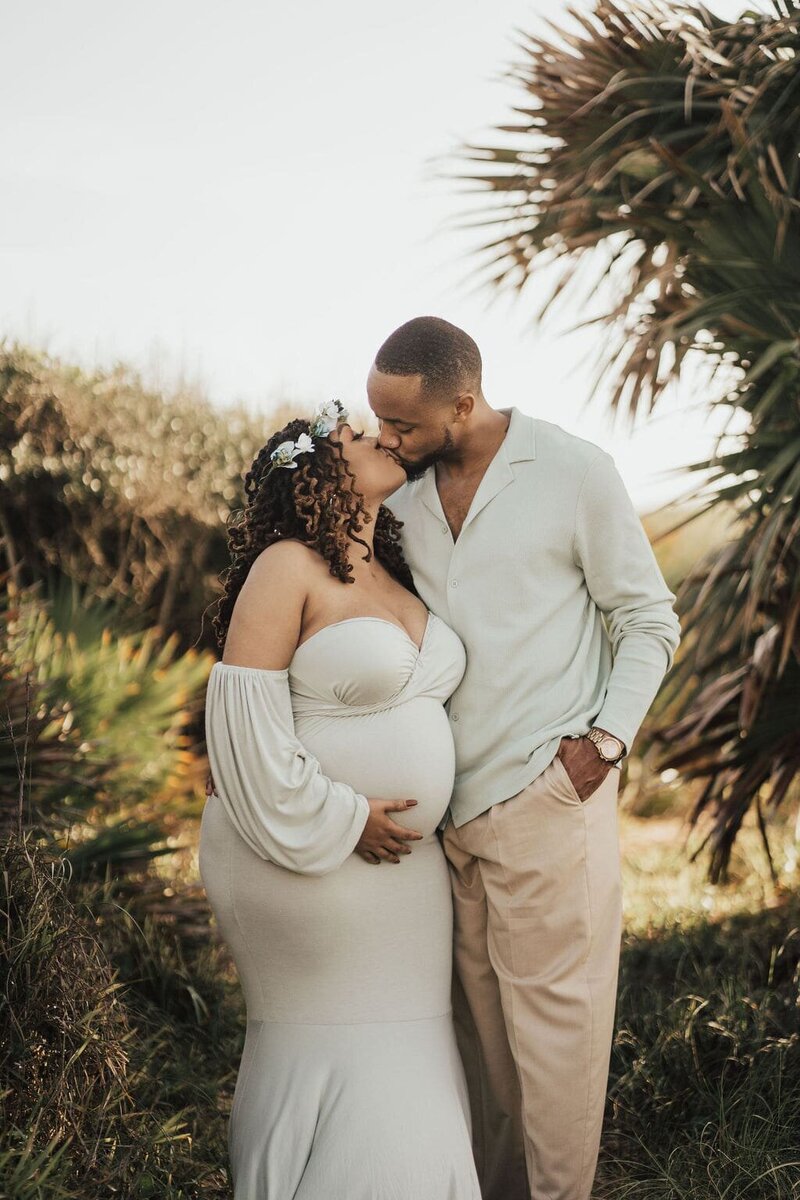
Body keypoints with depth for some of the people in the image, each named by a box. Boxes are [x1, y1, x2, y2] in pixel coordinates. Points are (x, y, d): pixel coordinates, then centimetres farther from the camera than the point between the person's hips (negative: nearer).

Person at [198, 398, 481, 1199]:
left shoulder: (392, 575, 11)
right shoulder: (287, 567, -12)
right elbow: (244, 709, -17)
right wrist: (337, 823, -15)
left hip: (398, 857, 7)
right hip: (312, 858, -7)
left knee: (400, 1060, 11)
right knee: (330, 1060, 1)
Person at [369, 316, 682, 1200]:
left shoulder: (575, 473, -6)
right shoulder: (398, 488, 7)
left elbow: (648, 622, 1)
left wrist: (607, 738, -12)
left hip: (547, 795, -5)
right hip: (442, 799, 5)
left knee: (552, 1018, 0)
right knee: (474, 1017, 13)